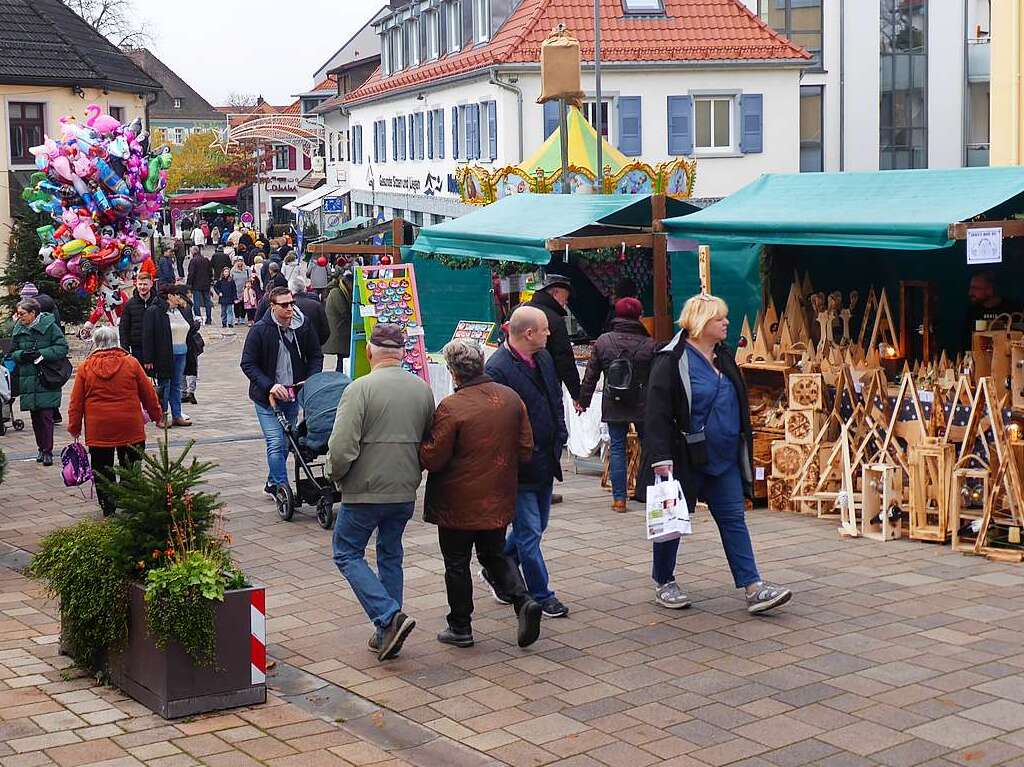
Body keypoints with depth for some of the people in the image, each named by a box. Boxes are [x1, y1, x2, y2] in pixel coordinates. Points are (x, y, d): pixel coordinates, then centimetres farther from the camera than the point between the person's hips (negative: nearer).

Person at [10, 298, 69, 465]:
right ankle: (41, 448, 21)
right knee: (35, 416, 9)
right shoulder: (18, 329, 9)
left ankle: (48, 451, 0)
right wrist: (21, 355, -8)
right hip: (28, 380, 5)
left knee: (46, 415, -7)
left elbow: (62, 348, -8)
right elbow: (13, 352, 15)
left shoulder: (49, 326, -6)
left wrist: (42, 354, -18)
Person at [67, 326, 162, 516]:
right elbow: (148, 393, 5)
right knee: (131, 468, 11)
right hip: (130, 427, 0)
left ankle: (108, 509, 12)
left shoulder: (85, 367, 0)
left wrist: (74, 427, 10)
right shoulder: (131, 363, -1)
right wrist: (157, 415, 19)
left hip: (98, 429, 0)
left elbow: (76, 402, 1)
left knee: (102, 469, 10)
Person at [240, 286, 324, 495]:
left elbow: (315, 356, 11)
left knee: (285, 443, 13)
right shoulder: (259, 330, -11)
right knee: (276, 443, -11)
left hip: (294, 395, 4)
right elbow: (247, 364, -9)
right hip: (267, 397, -4)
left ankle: (273, 483, 29)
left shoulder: (303, 326, -1)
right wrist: (269, 386, -20)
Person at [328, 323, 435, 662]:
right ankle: (387, 633, 21)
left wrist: (335, 475, -1)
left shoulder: (361, 389, -15)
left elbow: (341, 447, -20)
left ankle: (389, 617, -7)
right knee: (391, 556, 19)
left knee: (348, 553, 8)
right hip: (405, 492, 6)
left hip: (366, 491, -6)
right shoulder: (423, 389, 4)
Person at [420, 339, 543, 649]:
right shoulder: (510, 397, -1)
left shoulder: (451, 407, -20)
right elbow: (526, 450, 5)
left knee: (457, 564, 10)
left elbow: (433, 458, -15)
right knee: (495, 554, 21)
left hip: (459, 502, -5)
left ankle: (460, 627, 19)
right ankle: (523, 601, 1)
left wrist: (416, 451, 6)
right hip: (498, 499, 6)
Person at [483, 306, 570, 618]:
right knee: (529, 531, 1)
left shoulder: (543, 358, 6)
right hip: (520, 465, -9)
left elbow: (556, 399, 19)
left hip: (545, 461, 9)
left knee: (534, 527, 18)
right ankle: (541, 595, 12)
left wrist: (559, 438, 13)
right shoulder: (497, 369, -21)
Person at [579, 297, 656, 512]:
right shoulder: (649, 345, -6)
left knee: (617, 448, 6)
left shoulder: (602, 341, -1)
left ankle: (619, 498, 4)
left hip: (613, 406, 1)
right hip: (643, 406, -1)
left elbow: (591, 375, 3)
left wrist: (584, 400, 12)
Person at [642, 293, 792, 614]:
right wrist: (662, 461, -24)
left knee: (734, 519, 3)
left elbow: (738, 408, 22)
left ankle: (753, 588, 1)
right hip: (685, 460, -7)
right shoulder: (671, 362, -14)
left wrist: (743, 449, 22)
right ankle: (664, 583, 24)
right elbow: (657, 415, -18)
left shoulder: (724, 358, 11)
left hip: (724, 460, 7)